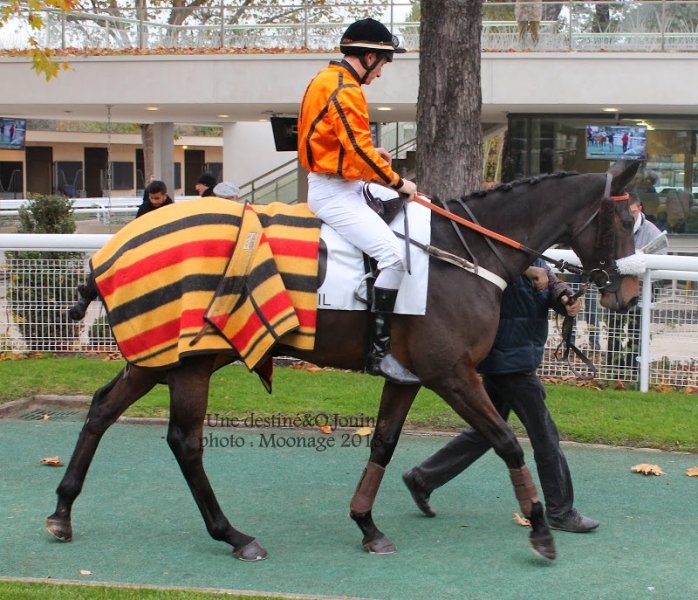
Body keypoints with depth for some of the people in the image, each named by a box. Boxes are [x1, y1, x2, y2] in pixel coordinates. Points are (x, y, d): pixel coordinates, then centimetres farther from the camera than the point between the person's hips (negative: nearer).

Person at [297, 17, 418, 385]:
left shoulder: (327, 80, 15)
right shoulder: (346, 90, -17)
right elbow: (358, 149, -22)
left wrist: (374, 154, 9)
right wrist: (396, 181, -12)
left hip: (339, 189, 11)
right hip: (334, 193, -11)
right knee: (393, 255, -22)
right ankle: (379, 352, -23)